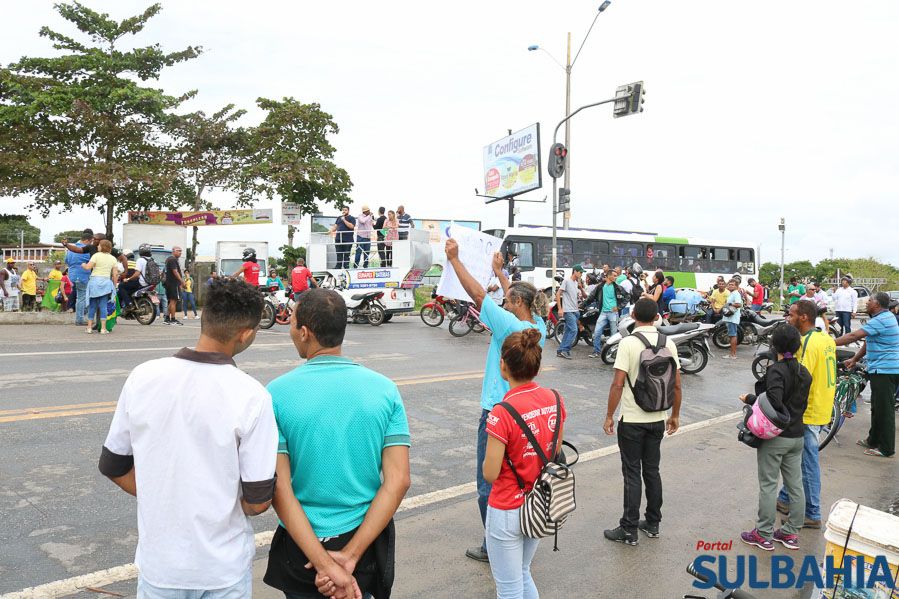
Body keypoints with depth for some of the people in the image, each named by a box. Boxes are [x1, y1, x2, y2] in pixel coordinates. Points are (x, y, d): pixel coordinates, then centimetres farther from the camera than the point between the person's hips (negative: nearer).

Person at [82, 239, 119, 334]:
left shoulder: (96, 255, -2)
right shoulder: (113, 259, 8)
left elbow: (88, 267, -11)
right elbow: (115, 274, 5)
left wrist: (83, 265, 11)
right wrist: (114, 286, 13)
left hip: (95, 281, -2)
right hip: (106, 282, 2)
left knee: (92, 305, 7)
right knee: (103, 306, 2)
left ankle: (89, 327, 11)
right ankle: (103, 328, -1)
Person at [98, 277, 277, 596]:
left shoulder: (143, 377, -11)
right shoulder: (251, 396, -21)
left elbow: (113, 466, 0)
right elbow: (258, 501, -16)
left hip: (158, 561, 3)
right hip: (224, 569, -2)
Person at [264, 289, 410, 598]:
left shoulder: (277, 393, -13)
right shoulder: (385, 389, -8)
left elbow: (278, 488, -17)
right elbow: (399, 481, -13)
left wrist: (325, 564, -17)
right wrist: (350, 555, -14)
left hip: (302, 546, -2)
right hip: (365, 539, 2)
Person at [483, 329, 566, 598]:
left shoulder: (502, 414, -26)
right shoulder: (555, 400, -7)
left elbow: (490, 474, -19)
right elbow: (555, 452, 6)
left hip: (508, 512, -6)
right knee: (523, 575, 28)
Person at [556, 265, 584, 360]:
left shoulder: (576, 282, 17)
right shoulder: (566, 281, -8)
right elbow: (558, 294, -12)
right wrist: (560, 308, -16)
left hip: (575, 311, 8)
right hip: (568, 311, -8)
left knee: (568, 331, 9)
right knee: (574, 330, -15)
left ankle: (560, 350, 14)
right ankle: (565, 349, -9)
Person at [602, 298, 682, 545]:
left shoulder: (628, 342, -16)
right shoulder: (668, 343, -1)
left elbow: (618, 384, -18)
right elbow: (676, 385, 2)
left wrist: (609, 416, -8)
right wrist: (675, 415, 15)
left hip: (631, 420, -5)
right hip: (658, 419, 5)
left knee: (632, 474, 3)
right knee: (652, 471, 17)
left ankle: (629, 531, 10)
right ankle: (652, 524, 27)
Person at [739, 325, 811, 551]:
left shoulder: (776, 370, -17)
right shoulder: (804, 372, 6)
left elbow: (773, 402, -28)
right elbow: (802, 403, 9)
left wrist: (749, 398, -14)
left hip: (774, 437, -7)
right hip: (797, 436, 8)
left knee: (768, 486, 1)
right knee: (795, 485, 12)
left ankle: (764, 535, 9)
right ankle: (791, 533, 22)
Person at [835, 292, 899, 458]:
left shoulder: (880, 320, -19)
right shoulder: (885, 317, 14)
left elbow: (853, 336, -25)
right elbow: (869, 342, 18)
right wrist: (855, 359, 18)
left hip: (884, 371, -10)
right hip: (882, 369, 10)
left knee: (884, 409, -3)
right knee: (877, 407, 19)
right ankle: (874, 440, 30)